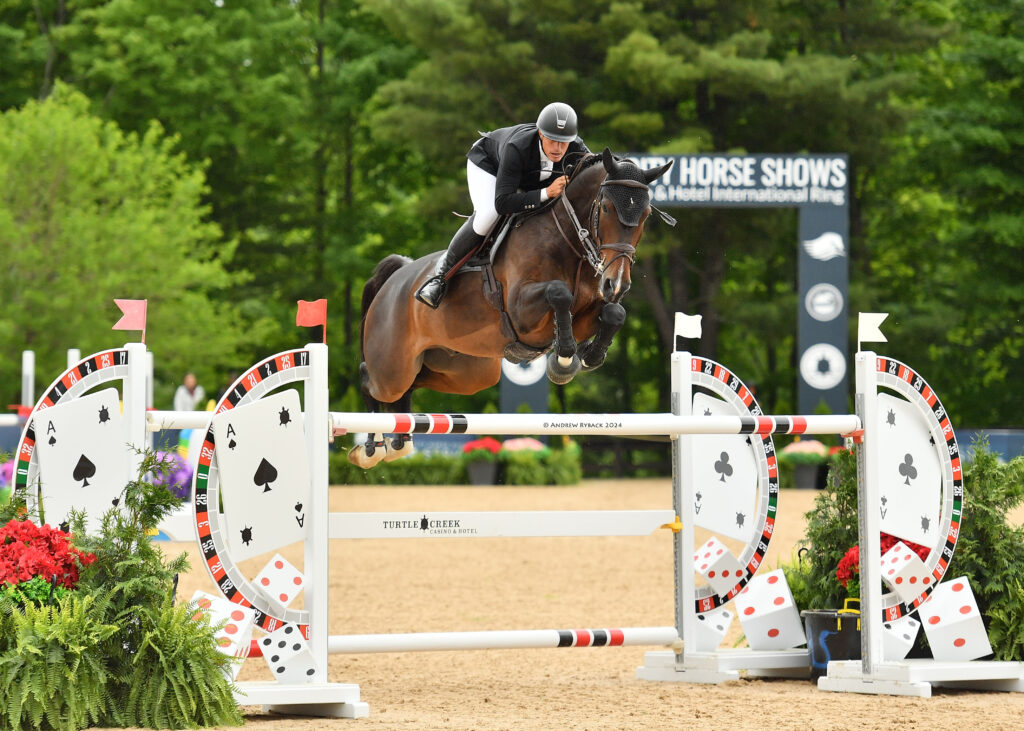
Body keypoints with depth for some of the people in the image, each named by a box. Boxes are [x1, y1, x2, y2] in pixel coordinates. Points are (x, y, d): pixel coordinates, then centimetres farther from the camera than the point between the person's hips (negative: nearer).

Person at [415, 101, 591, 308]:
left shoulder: (577, 149, -34)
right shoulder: (517, 148, -46)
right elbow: (502, 203, -48)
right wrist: (546, 193, -57)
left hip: (531, 179, 6)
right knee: (487, 215, -31)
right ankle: (445, 267, -12)